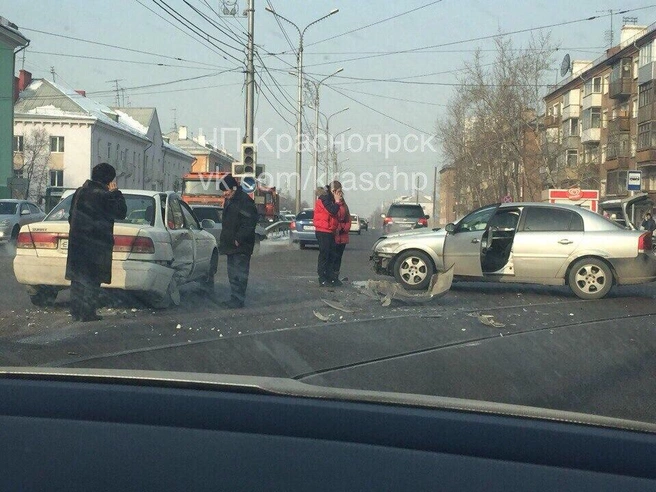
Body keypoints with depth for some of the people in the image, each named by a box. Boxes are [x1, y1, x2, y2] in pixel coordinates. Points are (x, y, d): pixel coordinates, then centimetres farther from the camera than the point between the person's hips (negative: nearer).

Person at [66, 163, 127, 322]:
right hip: (96, 243, -7)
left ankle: (76, 311, 15)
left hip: (77, 242, 7)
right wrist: (116, 193, -2)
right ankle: (88, 313, -3)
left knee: (77, 278, 12)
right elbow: (121, 212, -10)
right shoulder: (103, 196, -14)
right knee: (92, 279, -2)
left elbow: (71, 215, 18)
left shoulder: (80, 191, 11)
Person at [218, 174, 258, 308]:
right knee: (232, 273, 14)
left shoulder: (245, 201, -15)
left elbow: (249, 223, -20)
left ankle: (238, 300, -5)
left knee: (239, 274, -8)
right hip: (231, 246, 10)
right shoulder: (229, 201, 16)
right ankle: (235, 298, 21)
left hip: (241, 246, -10)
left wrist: (238, 239, -21)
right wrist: (224, 240, 18)